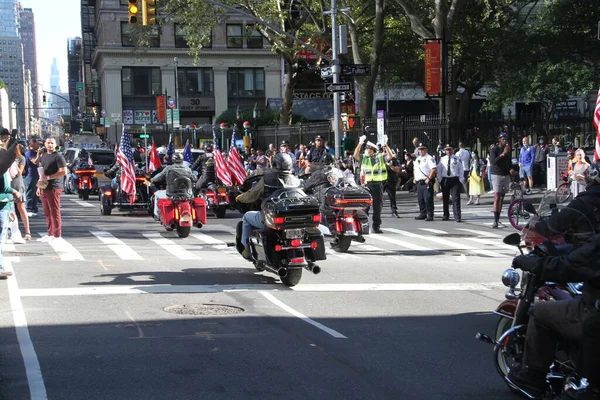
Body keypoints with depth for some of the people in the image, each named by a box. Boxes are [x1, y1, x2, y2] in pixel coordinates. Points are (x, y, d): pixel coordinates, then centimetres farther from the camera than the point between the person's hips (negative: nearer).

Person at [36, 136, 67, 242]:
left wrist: (48, 177, -17)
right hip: (44, 187, 8)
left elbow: (64, 172, -16)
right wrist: (39, 186, 17)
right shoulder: (43, 156, 17)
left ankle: (56, 234, -3)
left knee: (54, 211, -6)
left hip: (54, 188, -8)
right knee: (47, 212, 10)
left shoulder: (58, 156, -7)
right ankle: (50, 233, 17)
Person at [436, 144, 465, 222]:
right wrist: (440, 180, 1)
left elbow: (461, 170, 4)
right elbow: (439, 171, 10)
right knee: (445, 199, 11)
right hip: (445, 180, 3)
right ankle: (446, 215, 24)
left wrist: (461, 181, -3)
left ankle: (457, 217, -11)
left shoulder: (457, 159, 4)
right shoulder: (442, 159, 9)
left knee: (456, 198, -9)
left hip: (455, 180, -3)